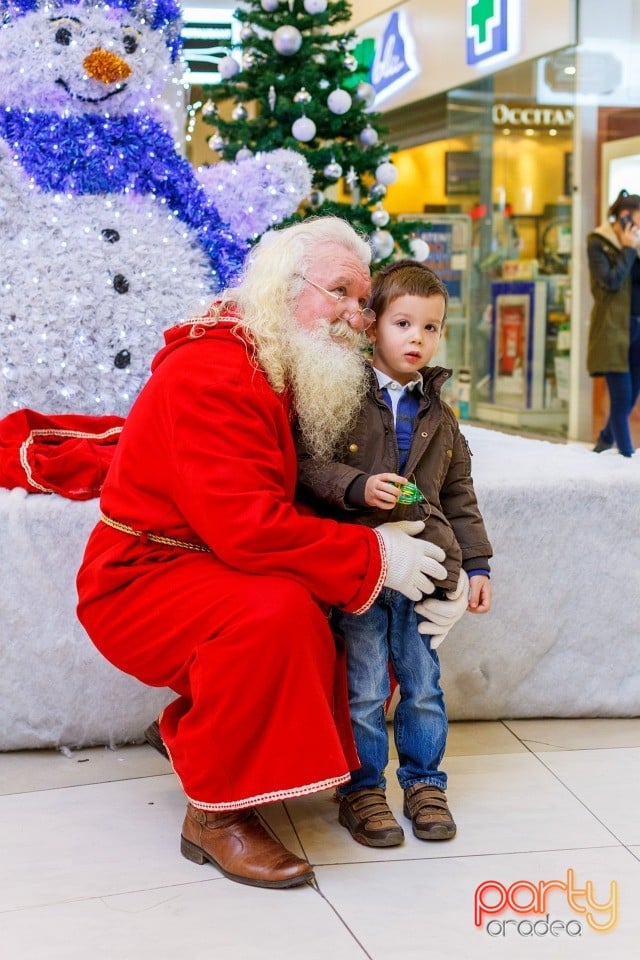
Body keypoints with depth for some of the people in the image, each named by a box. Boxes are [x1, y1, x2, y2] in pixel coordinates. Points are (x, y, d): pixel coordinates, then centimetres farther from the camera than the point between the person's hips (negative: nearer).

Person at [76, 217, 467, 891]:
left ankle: (191, 729, 14)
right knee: (275, 610, -35)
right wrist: (374, 557, -25)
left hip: (217, 574, 10)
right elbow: (247, 527, -33)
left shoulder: (299, 378, 7)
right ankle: (217, 811, -17)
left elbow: (305, 507, 6)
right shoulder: (211, 374, -24)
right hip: (140, 582, -9)